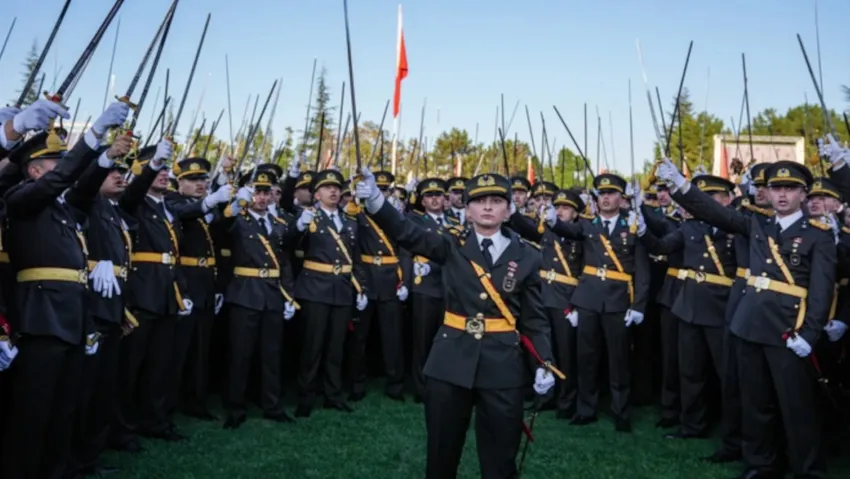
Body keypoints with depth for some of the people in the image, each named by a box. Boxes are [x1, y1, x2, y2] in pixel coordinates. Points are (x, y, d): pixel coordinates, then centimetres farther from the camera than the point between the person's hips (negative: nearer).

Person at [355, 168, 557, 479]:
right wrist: (375, 200, -29)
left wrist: (545, 363, -8)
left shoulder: (527, 256, 3)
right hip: (451, 362, 0)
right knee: (441, 453, 13)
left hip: (503, 366, 0)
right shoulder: (452, 247, 2)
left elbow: (535, 318, 4)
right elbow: (406, 233, -12)